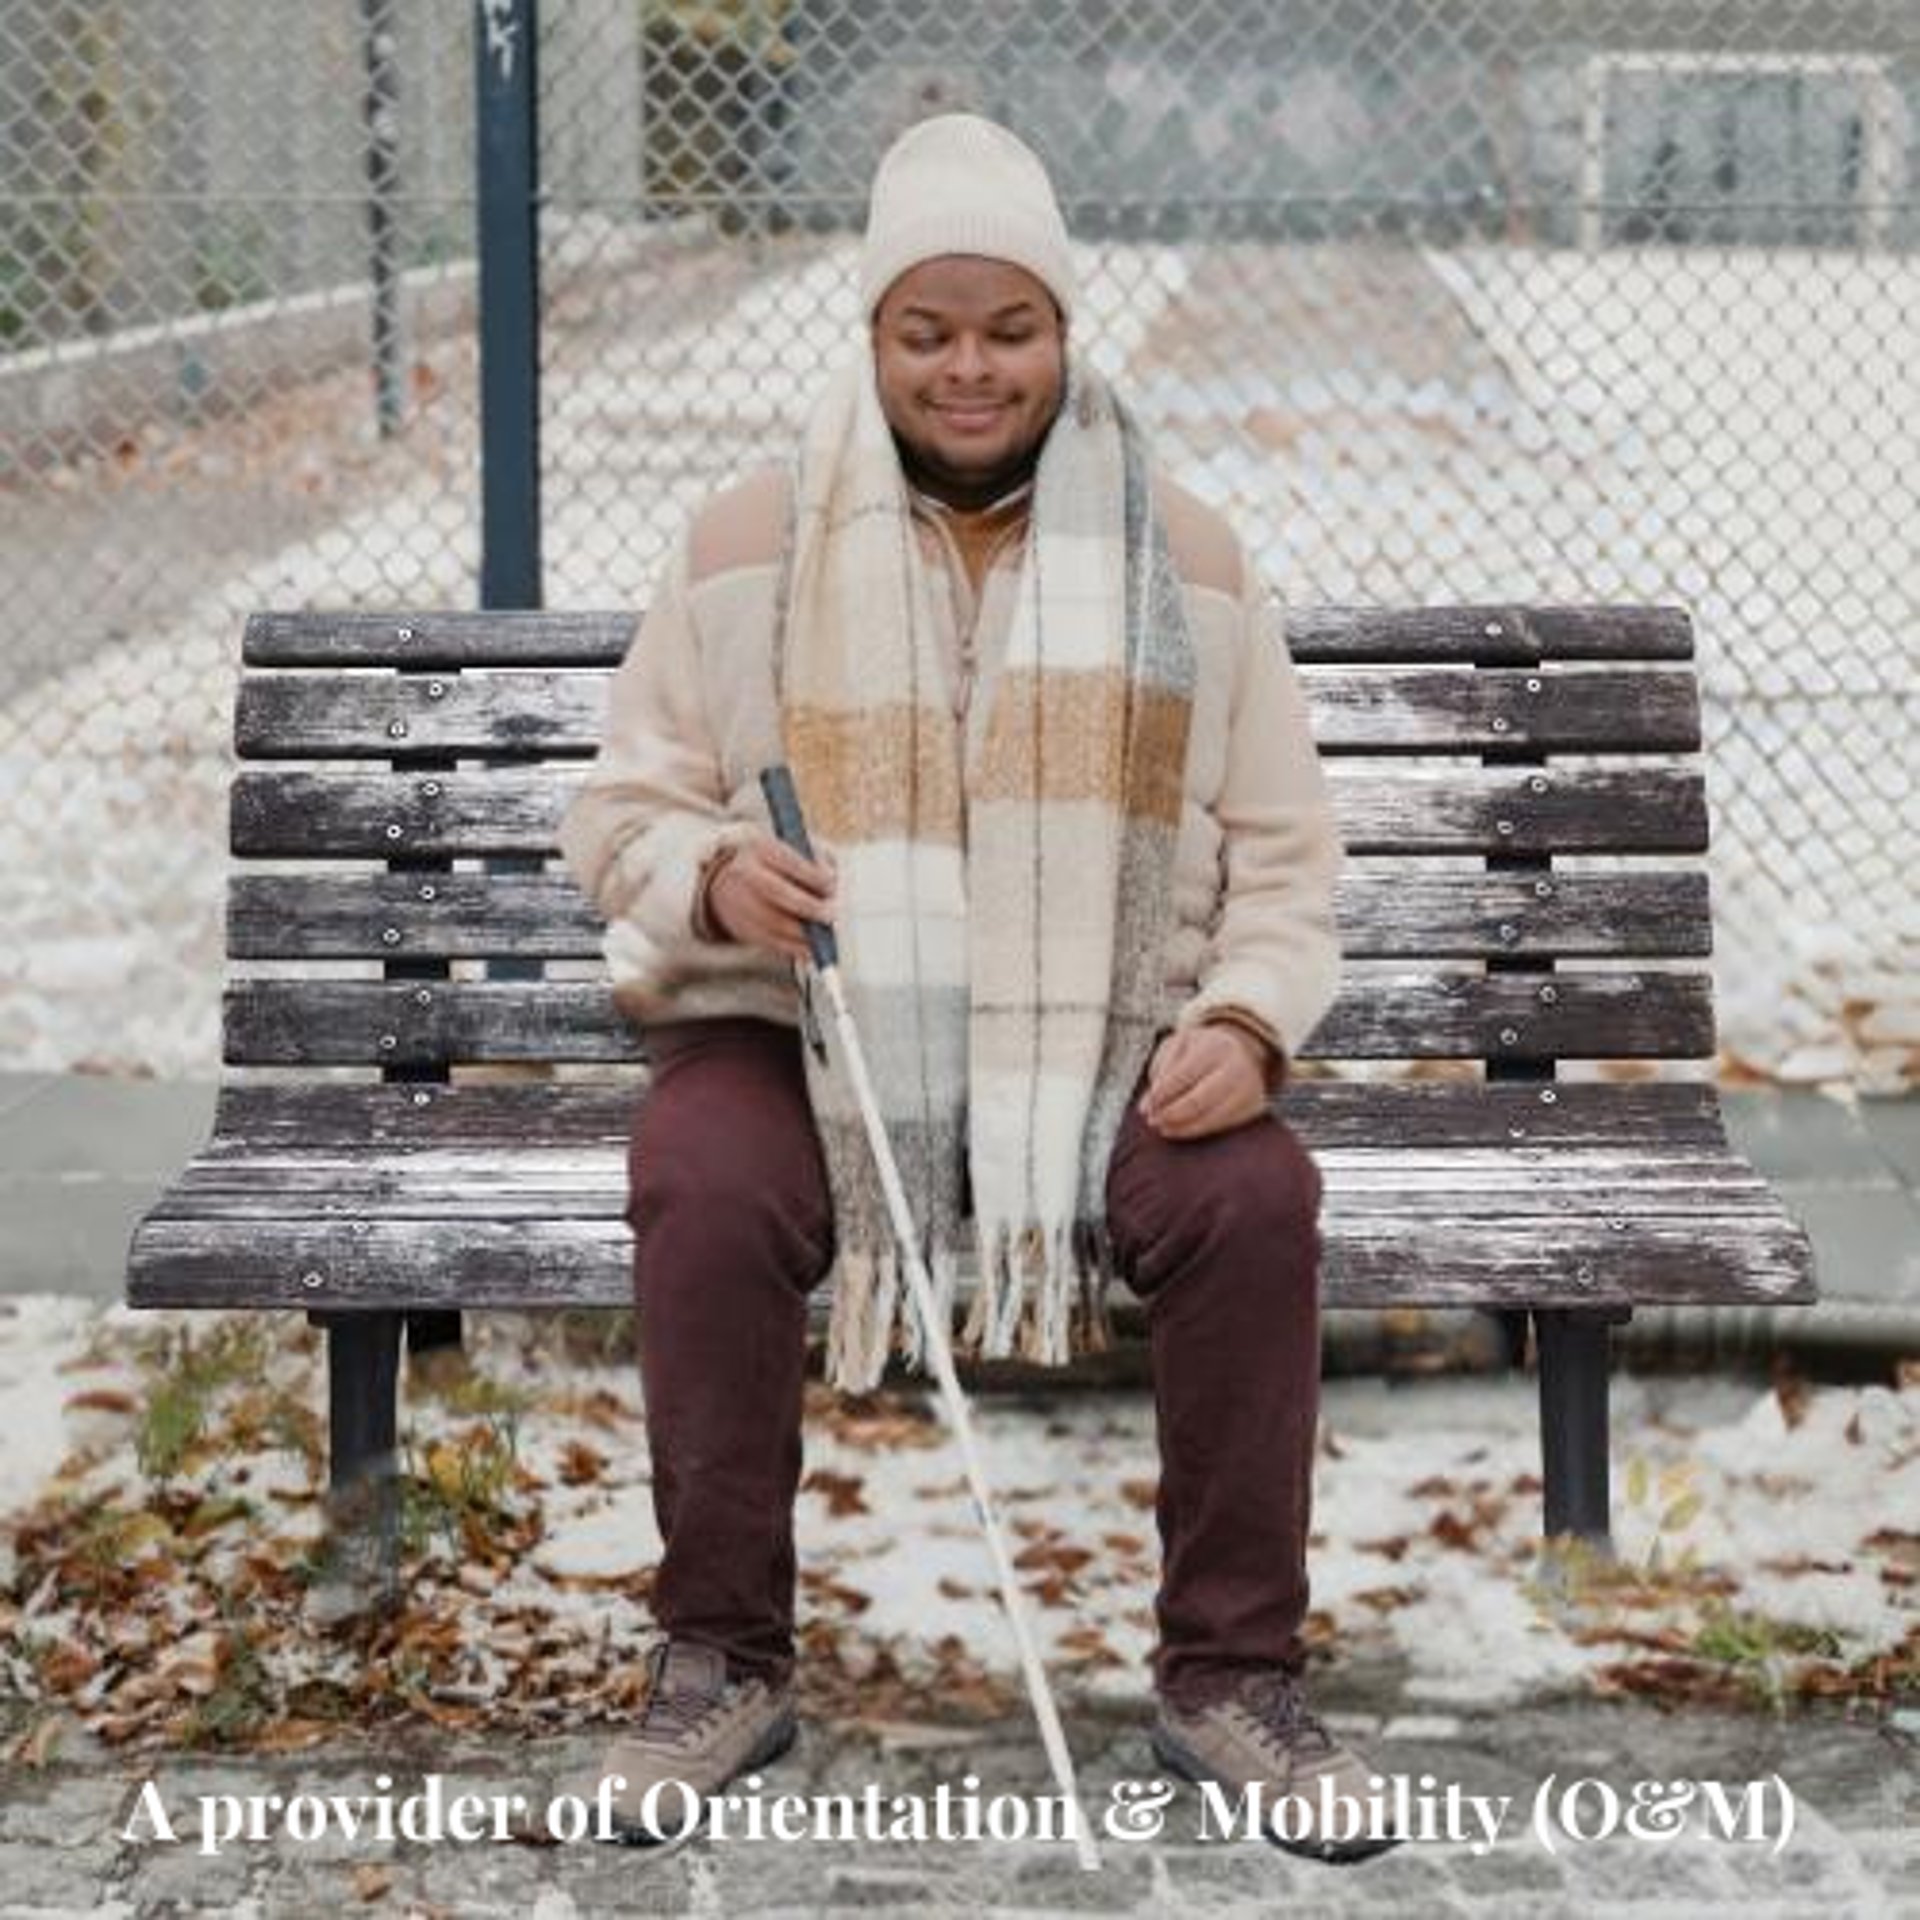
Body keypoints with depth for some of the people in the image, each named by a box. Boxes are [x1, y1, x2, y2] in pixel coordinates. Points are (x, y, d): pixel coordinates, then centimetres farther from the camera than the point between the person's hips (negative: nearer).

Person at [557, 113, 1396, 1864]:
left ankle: (1233, 1673, -12)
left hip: (1106, 1049, 1)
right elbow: (621, 812, 6)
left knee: (1258, 1201, -28)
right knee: (706, 1199, -32)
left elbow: (1281, 850, 7)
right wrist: (710, 876, -18)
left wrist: (1247, 1018, -13)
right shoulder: (748, 550, 3)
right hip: (797, 1031, 0)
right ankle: (724, 1662, -14)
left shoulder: (1186, 559, 6)